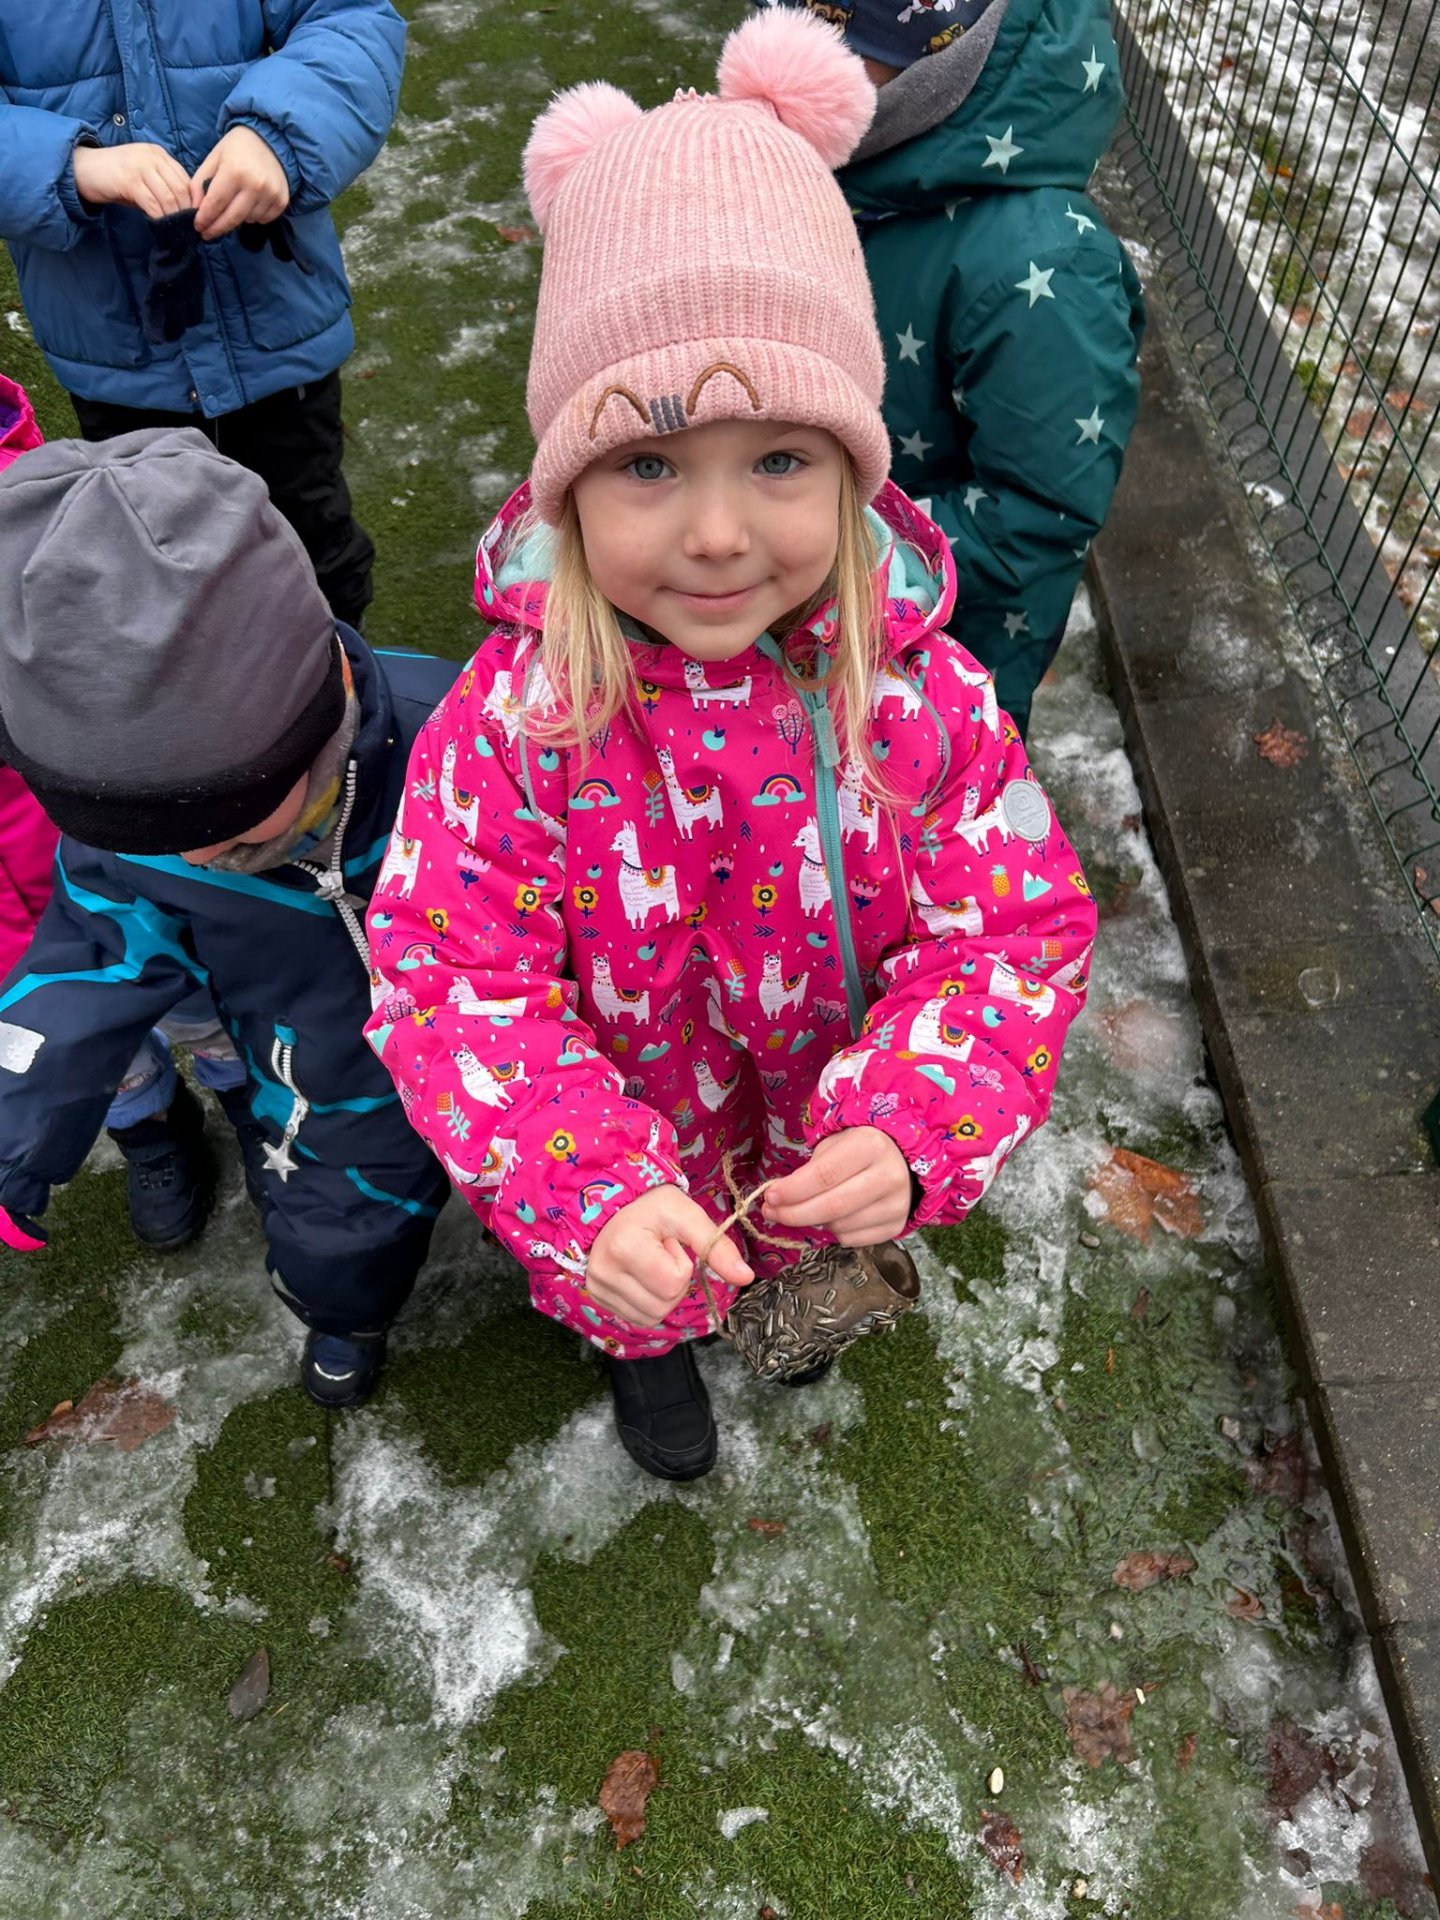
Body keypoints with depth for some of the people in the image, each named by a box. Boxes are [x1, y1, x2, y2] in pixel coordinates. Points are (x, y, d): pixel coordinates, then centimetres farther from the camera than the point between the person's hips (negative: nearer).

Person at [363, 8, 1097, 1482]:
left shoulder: (921, 696, -27)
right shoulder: (517, 714, -32)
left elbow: (1015, 928, -20)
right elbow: (448, 971, -27)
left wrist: (911, 1135, -36)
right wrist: (589, 1189, -40)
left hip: (831, 1127, 2)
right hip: (626, 1140, -1)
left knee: (821, 1237, 35)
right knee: (636, 1290, 30)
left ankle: (809, 1274, 75)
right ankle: (641, 1340, 69)